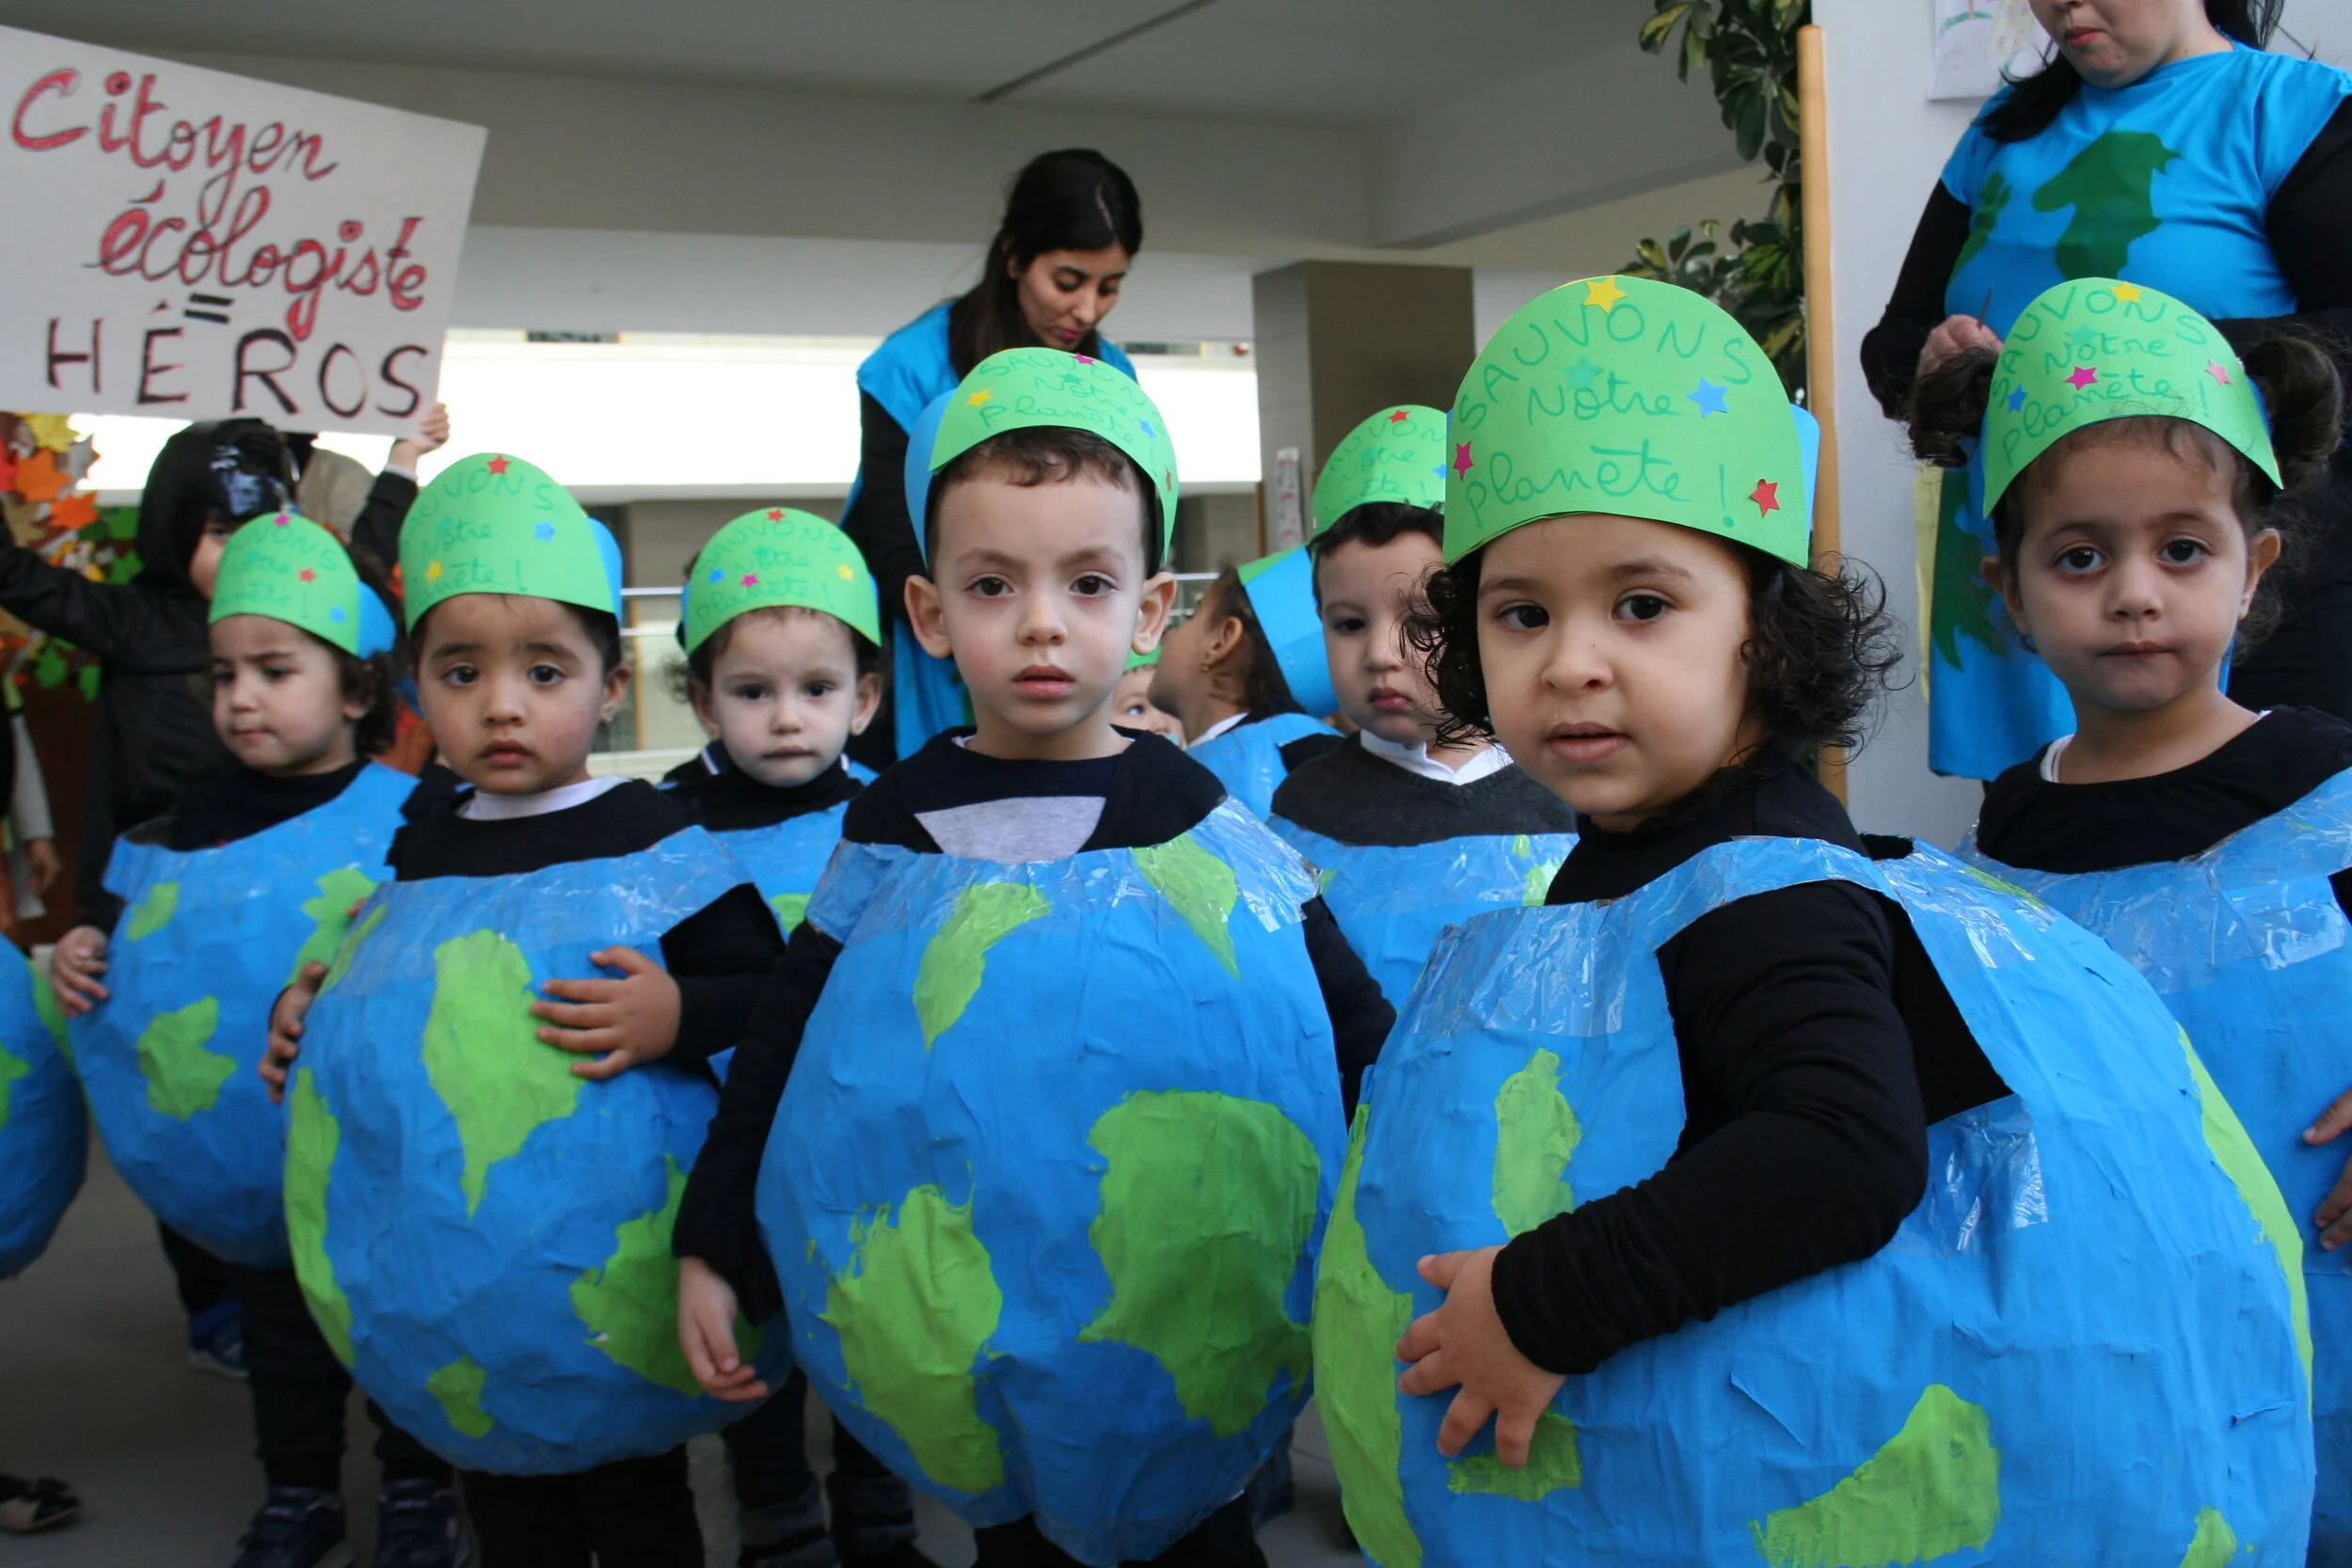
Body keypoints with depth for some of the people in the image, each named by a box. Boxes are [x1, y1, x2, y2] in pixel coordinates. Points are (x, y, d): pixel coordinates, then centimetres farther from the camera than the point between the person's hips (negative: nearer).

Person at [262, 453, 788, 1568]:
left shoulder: (650, 845, -11)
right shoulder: (419, 852, 7)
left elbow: (769, 990, -14)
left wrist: (678, 1016, -32)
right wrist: (313, 1013, 3)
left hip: (609, 1260, -5)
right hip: (455, 1269, 5)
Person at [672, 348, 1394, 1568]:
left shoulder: (1193, 816, -5)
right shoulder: (899, 823, -2)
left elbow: (1353, 1028, 1)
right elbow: (785, 1047, 4)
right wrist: (712, 1252, 3)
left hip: (1183, 1315, -1)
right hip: (968, 1321, 1)